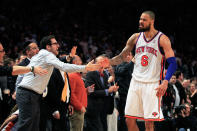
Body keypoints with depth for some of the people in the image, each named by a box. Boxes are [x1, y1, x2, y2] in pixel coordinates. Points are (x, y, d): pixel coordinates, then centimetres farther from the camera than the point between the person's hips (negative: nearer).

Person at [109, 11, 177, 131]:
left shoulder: (162, 39, -5)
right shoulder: (136, 37, 9)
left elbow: (173, 63, -9)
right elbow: (121, 57, 17)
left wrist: (165, 82, -23)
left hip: (152, 84, -5)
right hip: (135, 82, 5)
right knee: (129, 120, 2)